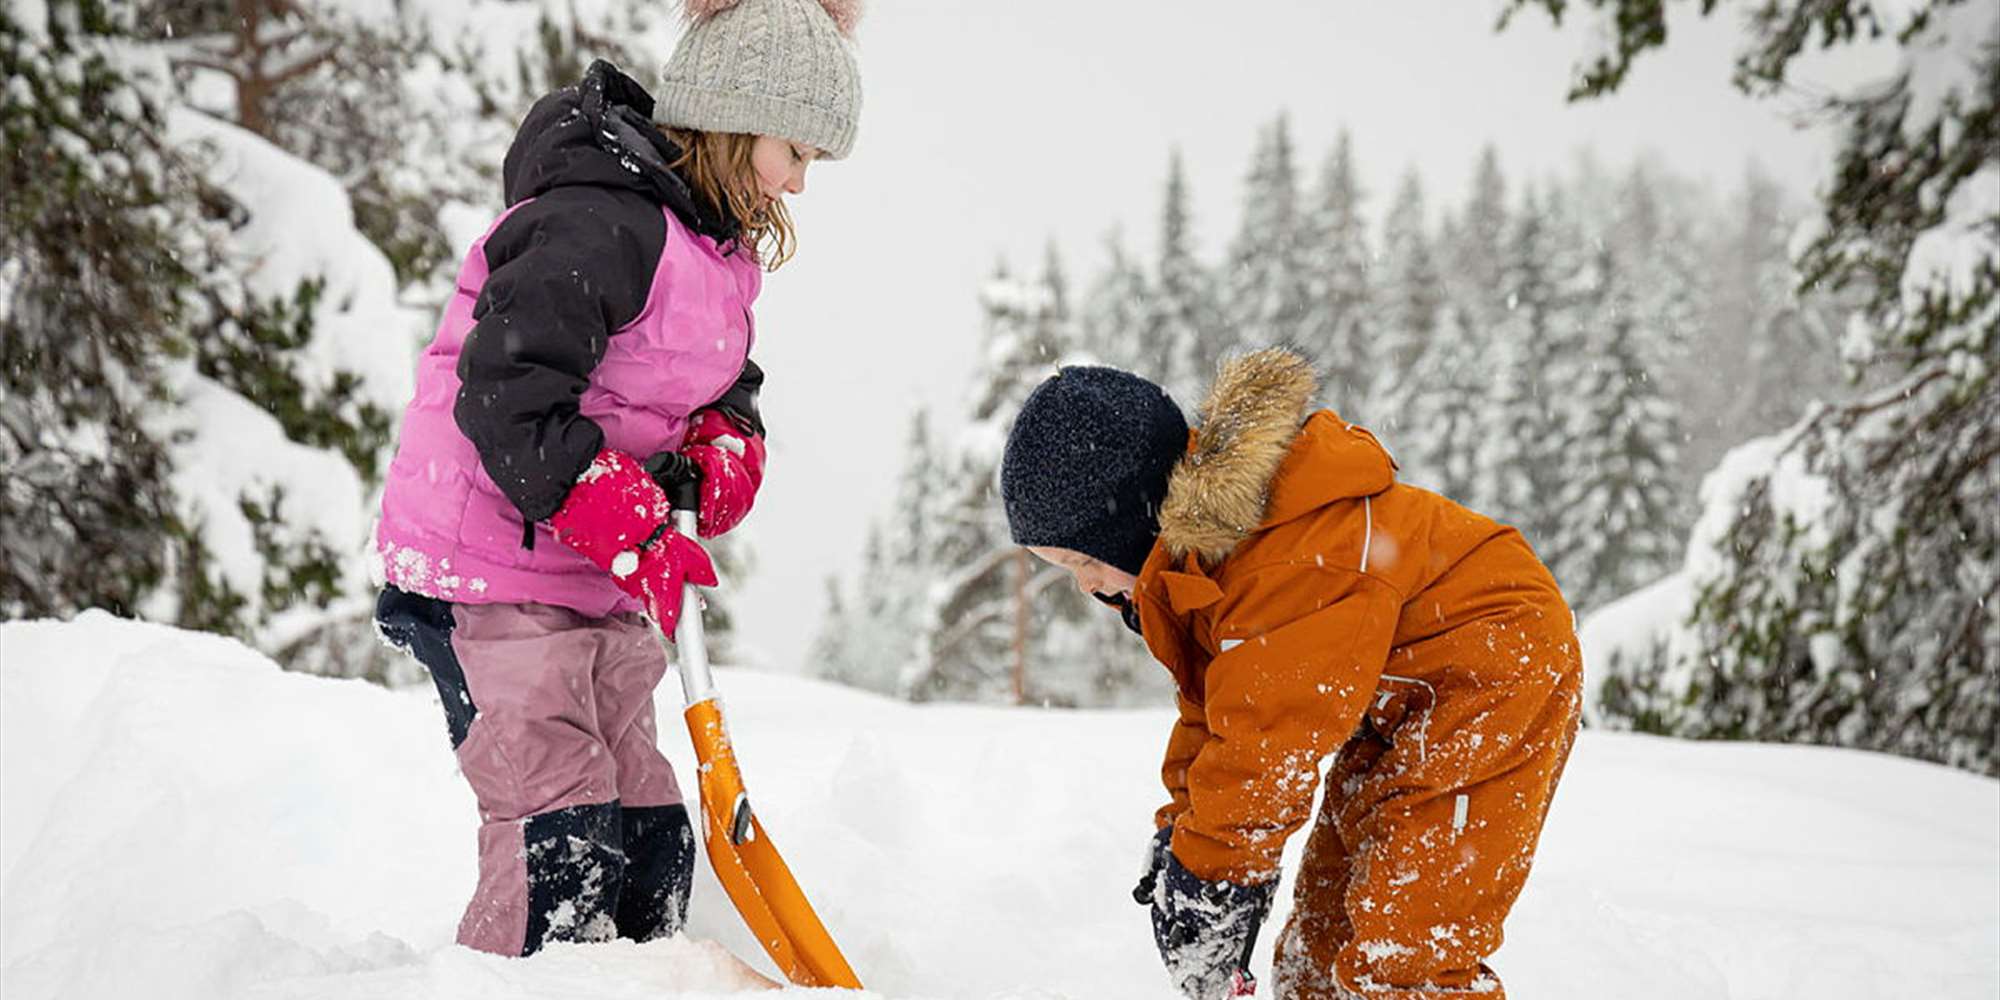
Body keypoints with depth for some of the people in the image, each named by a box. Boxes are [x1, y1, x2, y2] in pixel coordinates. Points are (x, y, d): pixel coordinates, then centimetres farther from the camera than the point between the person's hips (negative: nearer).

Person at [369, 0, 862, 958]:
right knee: (562, 843, -13)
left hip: (598, 587, 10)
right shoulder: (601, 223, -21)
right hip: (490, 566, -10)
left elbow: (725, 381, 22)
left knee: (650, 839, 10)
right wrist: (632, 535, -27)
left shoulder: (718, 245, 11)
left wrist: (725, 443, -3)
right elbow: (505, 394, -28)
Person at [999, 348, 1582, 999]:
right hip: (1396, 705, 10)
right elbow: (1212, 706, 10)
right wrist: (1180, 830, 5)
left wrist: (1206, 882, -20)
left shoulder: (1295, 567, -33)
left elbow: (1267, 747, -29)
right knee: (1320, 944, 12)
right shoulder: (1191, 545, 0)